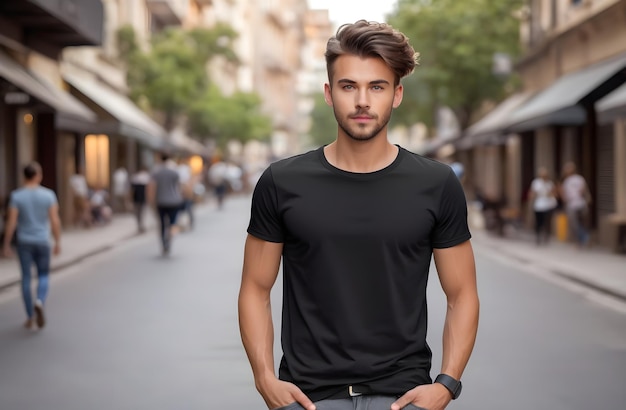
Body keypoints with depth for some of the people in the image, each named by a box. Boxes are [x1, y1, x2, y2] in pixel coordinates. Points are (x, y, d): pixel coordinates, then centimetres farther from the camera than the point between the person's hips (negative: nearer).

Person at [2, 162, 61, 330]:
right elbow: (55, 220, -8)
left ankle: (31, 318, 10)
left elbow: (11, 222, -9)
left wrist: (6, 245, -1)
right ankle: (39, 302, -16)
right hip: (42, 242, 0)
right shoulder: (48, 194, -7)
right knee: (43, 276, 13)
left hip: (24, 242, 0)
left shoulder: (16, 196, -7)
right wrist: (58, 242, 0)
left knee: (26, 278, 9)